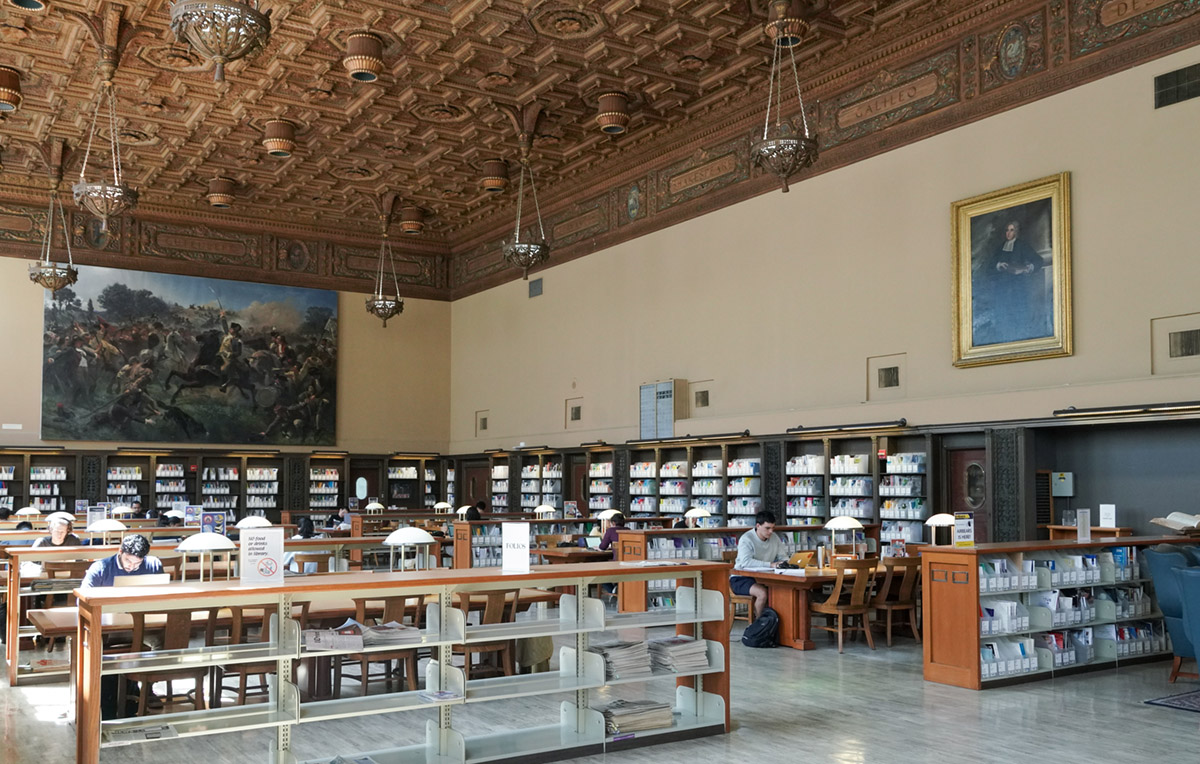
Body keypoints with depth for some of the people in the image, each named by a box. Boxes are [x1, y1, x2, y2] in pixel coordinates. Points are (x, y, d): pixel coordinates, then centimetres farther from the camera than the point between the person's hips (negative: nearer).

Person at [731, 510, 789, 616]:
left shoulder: (774, 538, 5)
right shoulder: (746, 539, -16)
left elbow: (783, 556, 14)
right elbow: (745, 562, -31)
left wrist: (784, 563, -12)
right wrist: (770, 564, -36)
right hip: (741, 579, -6)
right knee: (762, 592, -34)